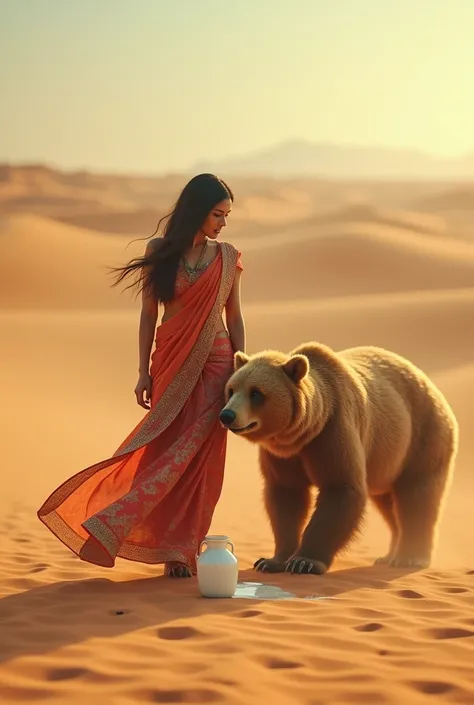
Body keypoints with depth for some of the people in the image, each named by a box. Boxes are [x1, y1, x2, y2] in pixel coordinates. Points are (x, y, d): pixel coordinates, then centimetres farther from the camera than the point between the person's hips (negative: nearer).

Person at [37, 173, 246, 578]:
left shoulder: (227, 257, 7)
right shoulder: (160, 252, 3)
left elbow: (235, 318, 9)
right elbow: (148, 313, 4)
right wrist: (144, 371, -2)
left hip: (213, 366, 1)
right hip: (170, 364, -1)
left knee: (197, 458, -8)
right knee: (170, 452, -4)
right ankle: (176, 549, 1)